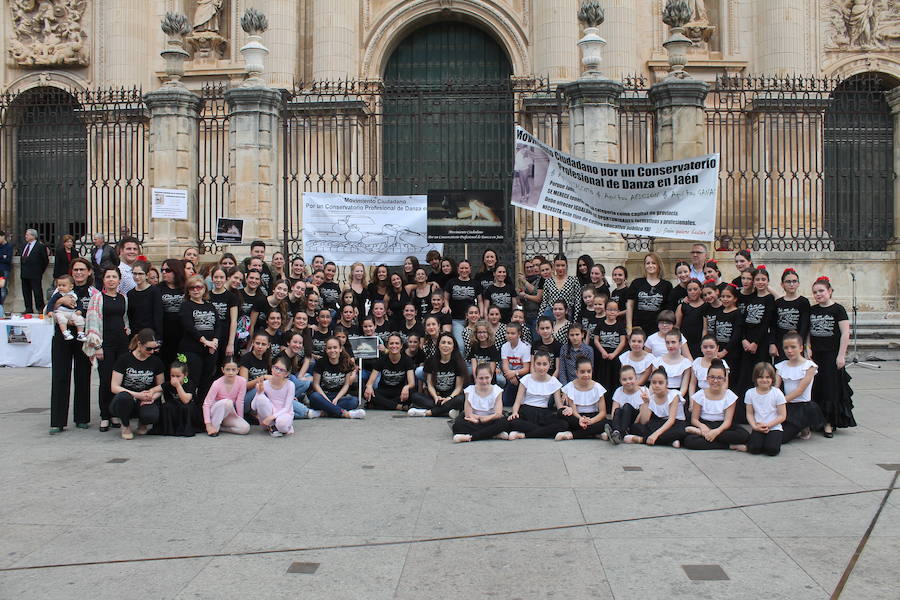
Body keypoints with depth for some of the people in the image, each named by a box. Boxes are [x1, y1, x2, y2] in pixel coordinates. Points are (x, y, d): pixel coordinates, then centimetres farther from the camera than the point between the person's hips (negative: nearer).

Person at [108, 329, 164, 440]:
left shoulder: (156, 361, 3)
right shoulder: (124, 359, -5)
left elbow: (161, 387, 10)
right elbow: (114, 387, -9)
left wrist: (152, 397, -12)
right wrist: (137, 395, -20)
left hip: (145, 402, 1)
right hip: (125, 402, -1)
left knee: (152, 416, -34)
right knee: (124, 397, -38)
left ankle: (142, 423, 6)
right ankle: (126, 425, -6)